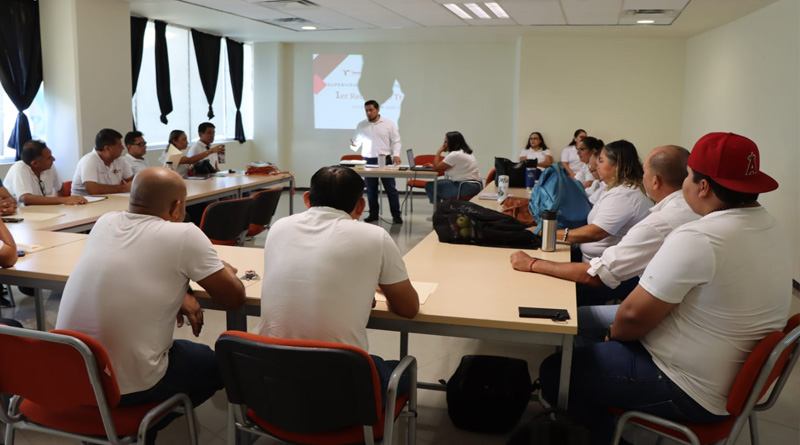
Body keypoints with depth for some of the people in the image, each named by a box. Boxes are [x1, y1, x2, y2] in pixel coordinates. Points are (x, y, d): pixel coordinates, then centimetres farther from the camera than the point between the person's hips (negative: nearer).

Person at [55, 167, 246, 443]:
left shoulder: (104, 223, 2)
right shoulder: (184, 236, -15)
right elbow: (234, 299, -6)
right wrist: (225, 269, 13)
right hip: (128, 385, -7)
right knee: (218, 364, 19)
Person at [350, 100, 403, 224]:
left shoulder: (388, 124, 3)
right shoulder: (361, 125, 8)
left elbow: (396, 141, 2)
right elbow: (357, 141, 12)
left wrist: (396, 154, -12)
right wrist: (354, 144, -12)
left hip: (385, 160, -2)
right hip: (368, 160, 2)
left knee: (390, 188, -3)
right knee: (371, 189, 6)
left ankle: (396, 215, 2)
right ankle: (373, 214, 17)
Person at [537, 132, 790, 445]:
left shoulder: (697, 239, -27)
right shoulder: (769, 228, 2)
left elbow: (633, 315, -22)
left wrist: (612, 333, 1)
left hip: (689, 392, -9)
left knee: (554, 371, -2)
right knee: (592, 341, 22)